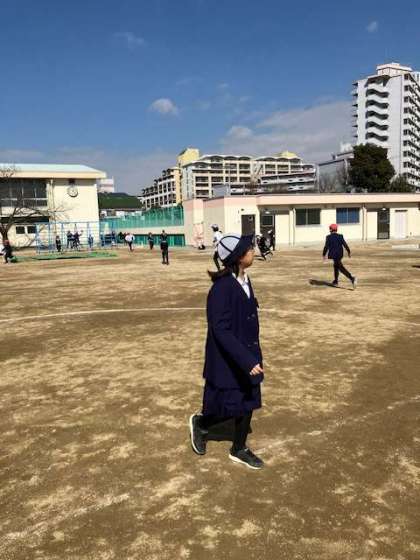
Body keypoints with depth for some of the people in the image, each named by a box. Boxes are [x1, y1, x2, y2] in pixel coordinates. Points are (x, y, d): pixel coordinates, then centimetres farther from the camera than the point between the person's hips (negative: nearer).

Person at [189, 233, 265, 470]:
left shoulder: (245, 281, 2)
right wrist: (246, 360, -28)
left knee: (248, 403, 15)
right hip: (228, 360, -8)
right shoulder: (222, 288, -25)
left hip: (247, 355, 8)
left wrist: (253, 356, 16)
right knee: (231, 408, 6)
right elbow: (221, 330, -26)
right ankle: (200, 423, 36)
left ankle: (239, 450, 35)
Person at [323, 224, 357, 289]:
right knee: (336, 266, 24)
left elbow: (326, 247, -10)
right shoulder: (340, 236, 2)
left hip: (333, 255, -6)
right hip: (340, 254, 6)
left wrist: (324, 254, -1)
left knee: (341, 268, -8)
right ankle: (335, 281, 31)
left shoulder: (328, 237, -9)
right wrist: (349, 252, 8)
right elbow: (345, 244, -2)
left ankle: (352, 278, -25)